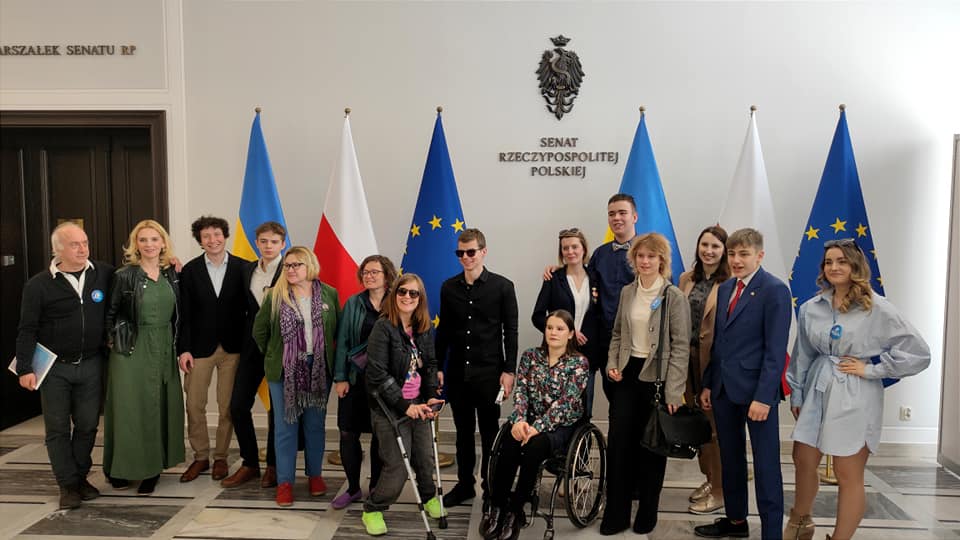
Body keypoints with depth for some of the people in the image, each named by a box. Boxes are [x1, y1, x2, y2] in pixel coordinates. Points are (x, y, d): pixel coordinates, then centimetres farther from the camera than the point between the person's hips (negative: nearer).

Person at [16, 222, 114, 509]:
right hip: (54, 367, -2)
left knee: (87, 426, 9)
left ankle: (81, 477, 26)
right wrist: (25, 369, -8)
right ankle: (68, 485, 16)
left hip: (91, 365, 2)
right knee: (58, 429, 5)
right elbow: (27, 330, -4)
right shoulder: (39, 285, -6)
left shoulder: (104, 274, -1)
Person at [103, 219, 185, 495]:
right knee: (130, 406, 1)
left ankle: (152, 467, 17)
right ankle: (123, 467, 15)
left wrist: (181, 346, 7)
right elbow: (110, 314, 0)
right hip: (132, 349, -4)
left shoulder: (172, 274, 6)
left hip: (164, 348, 4)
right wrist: (119, 339, -1)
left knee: (161, 407, 7)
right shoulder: (124, 275, -6)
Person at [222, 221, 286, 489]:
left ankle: (273, 465, 20)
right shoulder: (248, 269, 9)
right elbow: (245, 307, 15)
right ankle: (250, 464, 19)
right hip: (252, 344, 5)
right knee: (238, 406, 3)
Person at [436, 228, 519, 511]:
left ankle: (490, 488, 18)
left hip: (488, 372, -3)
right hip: (457, 371, 3)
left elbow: (511, 331, -3)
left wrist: (509, 370, -8)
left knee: (489, 432, 5)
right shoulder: (449, 287, 6)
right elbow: (443, 330, 10)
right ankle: (464, 484, 27)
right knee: (463, 431, 13)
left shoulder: (502, 286, -4)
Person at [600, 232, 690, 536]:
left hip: (656, 377, -4)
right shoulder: (627, 292, 7)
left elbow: (681, 346, -10)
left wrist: (673, 392, -15)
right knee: (618, 442, 3)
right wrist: (612, 364, 1)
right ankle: (616, 514, 15)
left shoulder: (673, 297, -9)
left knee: (651, 446, 9)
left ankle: (647, 513, 26)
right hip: (627, 375, 4)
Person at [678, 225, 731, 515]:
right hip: (689, 358, 6)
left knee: (715, 424, 4)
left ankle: (720, 490, 18)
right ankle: (708, 478, 32)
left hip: (716, 359, -6)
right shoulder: (687, 279, 8)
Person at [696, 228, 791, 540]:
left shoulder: (774, 290, -10)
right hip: (723, 389, 7)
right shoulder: (725, 289, 11)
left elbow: (775, 349, -15)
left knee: (766, 465, 3)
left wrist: (763, 397, -19)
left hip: (756, 390, -7)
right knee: (730, 458, 17)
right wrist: (708, 384, 11)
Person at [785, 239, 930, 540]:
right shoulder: (811, 308, 2)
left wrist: (870, 367, -11)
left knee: (848, 476, 4)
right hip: (817, 393, 4)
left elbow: (918, 353, -8)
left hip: (854, 399, -4)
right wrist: (796, 394, 13)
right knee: (803, 461, 13)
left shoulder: (877, 309, -9)